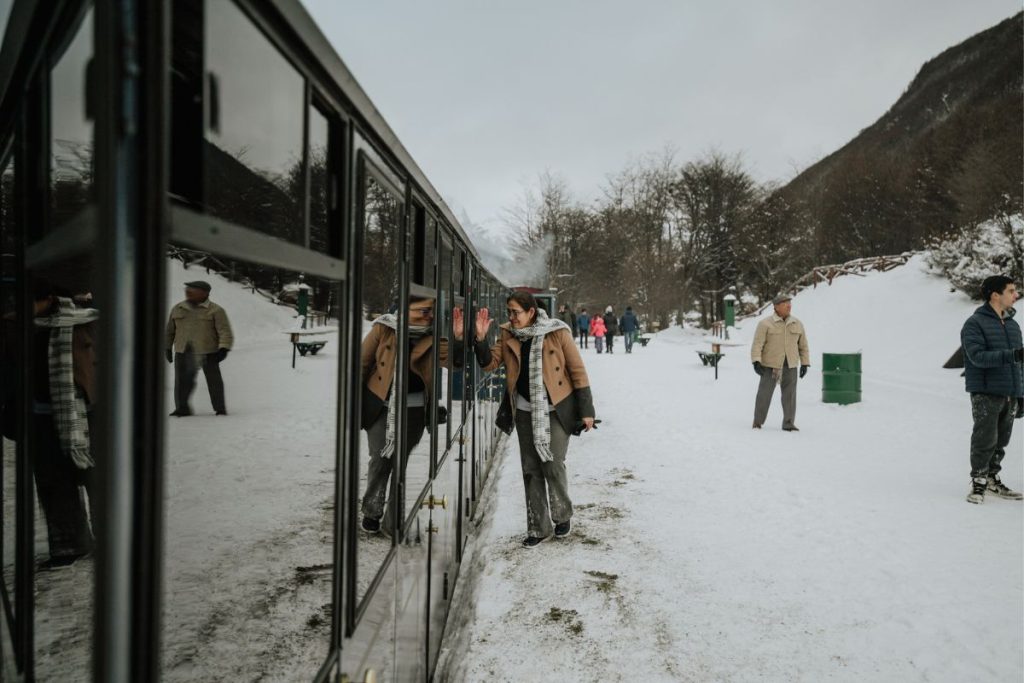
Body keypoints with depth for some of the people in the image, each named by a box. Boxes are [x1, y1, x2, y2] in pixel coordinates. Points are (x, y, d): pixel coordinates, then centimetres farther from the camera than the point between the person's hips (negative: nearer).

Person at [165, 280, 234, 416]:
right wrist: (167, 347, 24)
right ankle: (182, 408, 11)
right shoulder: (178, 309, 13)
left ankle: (220, 409, 7)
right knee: (182, 380, 1)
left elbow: (225, 331, -9)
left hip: (208, 351, -3)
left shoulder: (215, 310, -3)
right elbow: (170, 330, 23)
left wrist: (223, 348, -21)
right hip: (183, 352, 4)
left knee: (214, 380, -1)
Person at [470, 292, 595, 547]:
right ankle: (538, 527, 20)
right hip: (525, 411, 4)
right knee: (531, 469, 7)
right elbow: (490, 363, -1)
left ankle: (562, 516, 21)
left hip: (556, 410, -4)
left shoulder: (557, 333, -11)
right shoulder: (508, 335, 1)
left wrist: (586, 410, -8)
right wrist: (481, 339, -19)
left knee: (553, 464, -7)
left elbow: (578, 371, -7)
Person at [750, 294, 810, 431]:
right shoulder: (765, 324, -7)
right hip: (770, 364, -3)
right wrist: (756, 362, -23)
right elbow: (757, 344, -12)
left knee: (790, 394, 0)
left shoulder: (797, 324, 5)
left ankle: (788, 424, 6)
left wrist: (805, 364, 6)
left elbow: (803, 345, 12)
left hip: (790, 365, 3)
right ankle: (757, 422, 11)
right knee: (764, 393, 0)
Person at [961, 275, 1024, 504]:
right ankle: (978, 483, 5)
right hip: (986, 394, -6)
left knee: (1001, 441, 11)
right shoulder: (975, 323, -6)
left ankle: (992, 478, 24)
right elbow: (977, 356, -18)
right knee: (985, 440, -5)